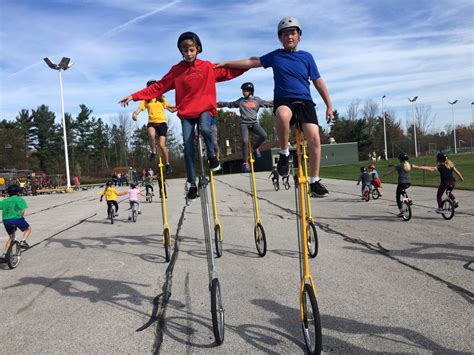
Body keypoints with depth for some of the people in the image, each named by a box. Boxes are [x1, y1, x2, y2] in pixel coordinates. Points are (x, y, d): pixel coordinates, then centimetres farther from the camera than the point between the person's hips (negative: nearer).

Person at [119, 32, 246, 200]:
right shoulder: (176, 70, 0)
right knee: (188, 149, -5)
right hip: (186, 113, 1)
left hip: (205, 109, -1)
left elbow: (228, 72, 3)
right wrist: (134, 96, -9)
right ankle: (192, 184, 8)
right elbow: (158, 87, -2)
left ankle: (212, 156, -4)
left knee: (205, 129, -34)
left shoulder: (208, 67, 1)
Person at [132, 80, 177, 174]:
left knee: (161, 144, -12)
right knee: (151, 134, -36)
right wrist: (135, 114, -25)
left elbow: (171, 109, 14)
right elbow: (139, 109, -3)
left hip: (162, 122, 0)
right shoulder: (146, 100, 9)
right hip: (151, 122, 0)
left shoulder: (161, 98, 12)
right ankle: (153, 152, -9)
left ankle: (167, 164, 7)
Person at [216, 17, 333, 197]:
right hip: (283, 100, -1)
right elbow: (251, 62, 13)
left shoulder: (306, 57, 12)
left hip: (304, 101, 2)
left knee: (314, 138, -18)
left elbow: (318, 82, 15)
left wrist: (329, 105, 12)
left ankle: (314, 181, -4)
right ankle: (284, 153, -17)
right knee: (283, 115, -40)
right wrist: (226, 63, 10)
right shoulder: (275, 56, 11)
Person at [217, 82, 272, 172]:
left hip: (254, 123, 1)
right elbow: (230, 104, 17)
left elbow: (268, 103, 10)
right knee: (245, 141, -21)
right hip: (244, 123, -1)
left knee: (263, 135, -23)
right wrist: (218, 103, 15)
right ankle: (246, 162, -10)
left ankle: (255, 147, 9)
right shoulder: (241, 101, 9)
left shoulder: (257, 100, 9)